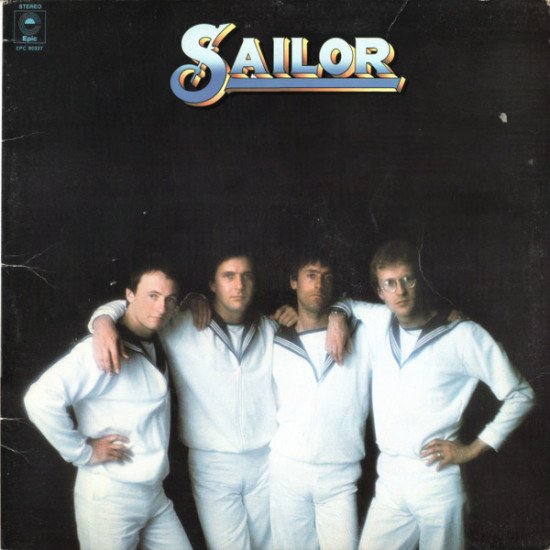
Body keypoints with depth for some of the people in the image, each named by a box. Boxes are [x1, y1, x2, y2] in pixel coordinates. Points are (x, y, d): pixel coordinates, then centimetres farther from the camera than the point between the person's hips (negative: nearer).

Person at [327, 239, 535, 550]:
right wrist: (337, 317, 6)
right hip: (389, 483, 4)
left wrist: (473, 449, -4)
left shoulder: (464, 336, -6)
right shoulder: (379, 326, 7)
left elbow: (521, 395, -1)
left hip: (438, 482, -4)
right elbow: (347, 305, 29)